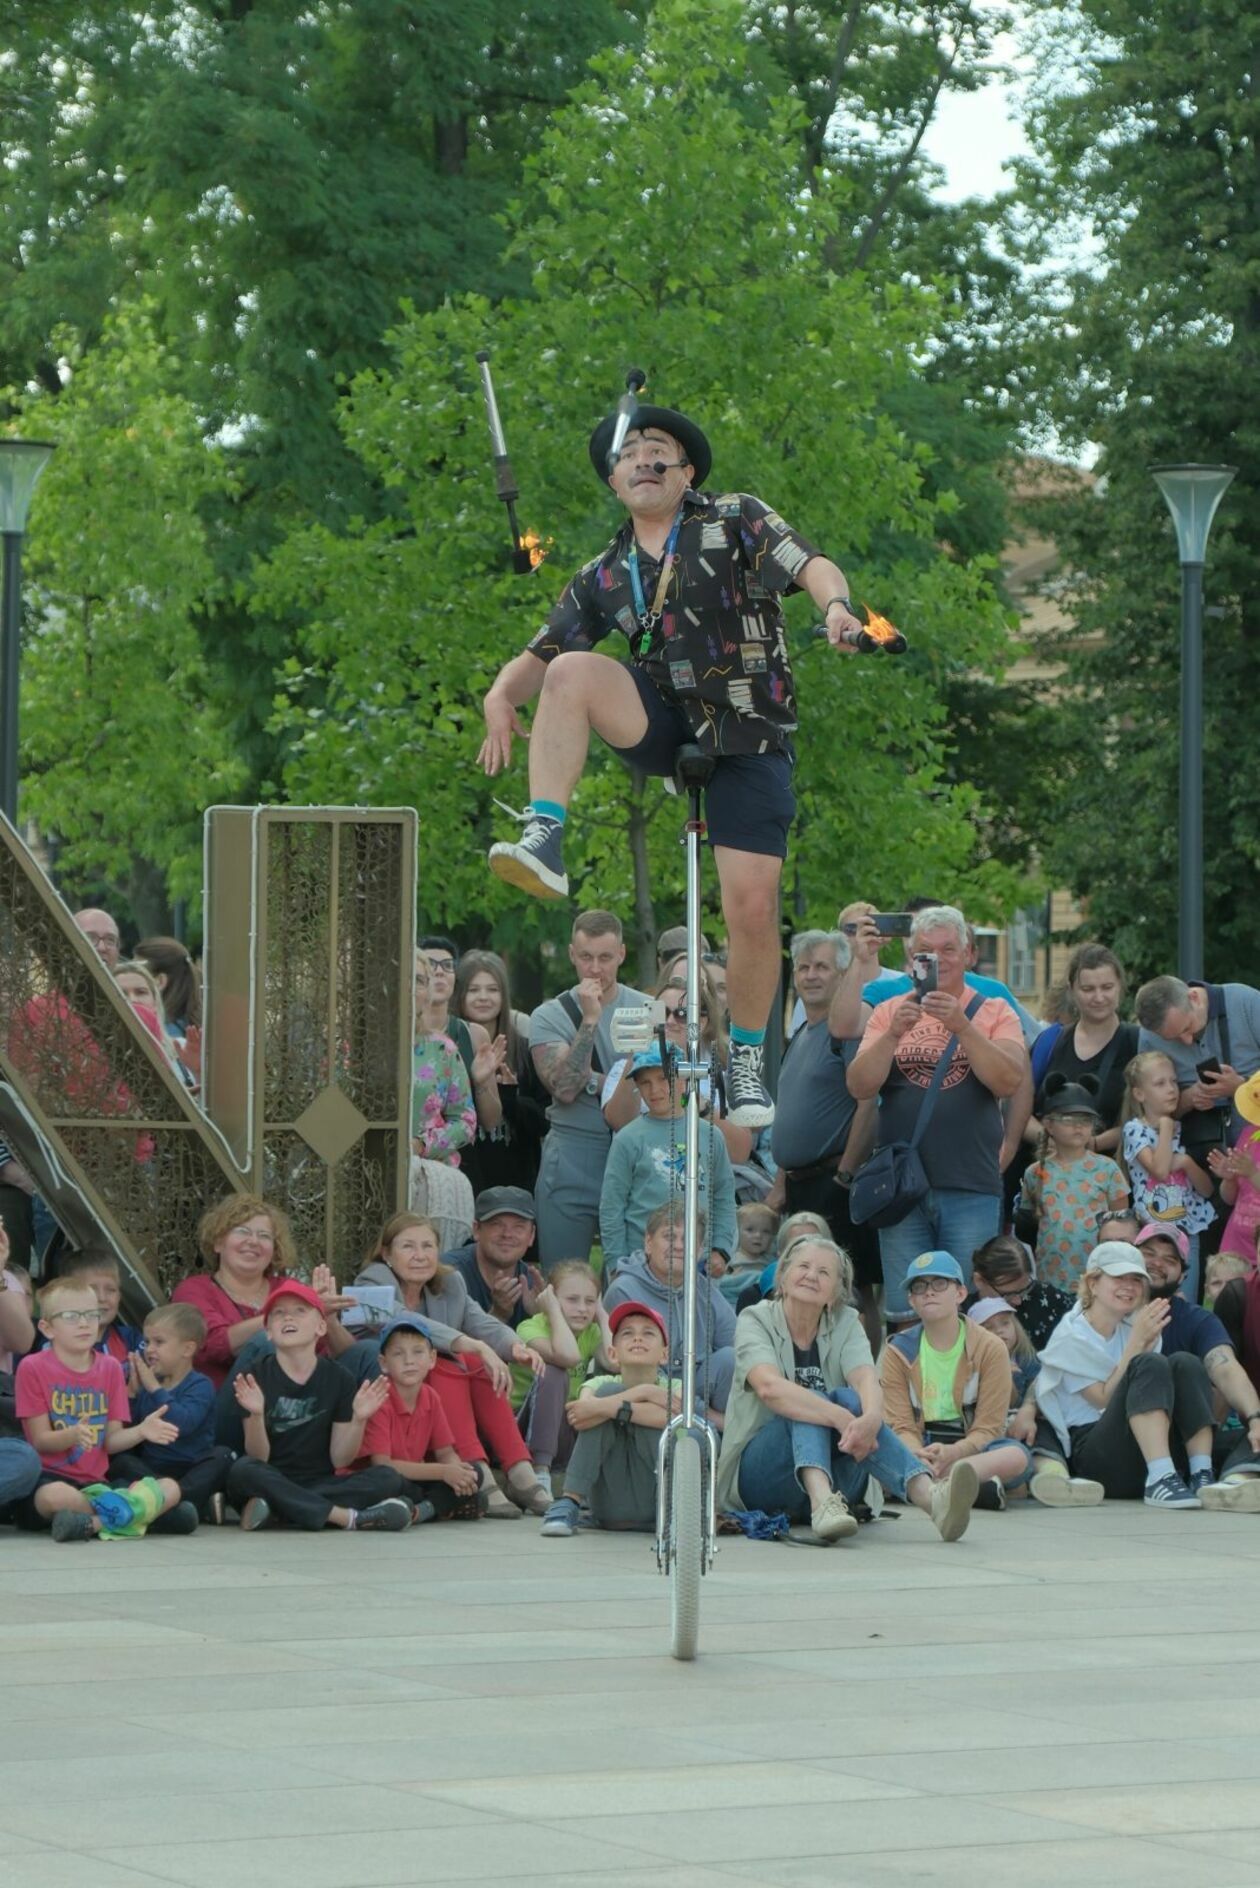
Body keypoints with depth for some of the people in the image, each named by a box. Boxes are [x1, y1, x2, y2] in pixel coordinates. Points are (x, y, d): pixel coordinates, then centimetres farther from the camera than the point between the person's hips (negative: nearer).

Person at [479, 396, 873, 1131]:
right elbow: (541, 655, 9)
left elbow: (810, 564, -13)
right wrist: (502, 696, -15)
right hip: (665, 728, 3)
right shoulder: (605, 577, 13)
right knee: (573, 671, -26)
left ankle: (748, 1060, 9)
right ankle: (544, 842, -32)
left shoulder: (736, 521, 2)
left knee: (753, 907, -10)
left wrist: (835, 603, -37)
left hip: (749, 739, -3)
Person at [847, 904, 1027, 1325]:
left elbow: (1009, 1081, -10)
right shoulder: (888, 1013, 11)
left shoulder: (993, 1013, 6)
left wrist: (961, 1026, -20)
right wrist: (895, 1033, -15)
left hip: (971, 1190, -2)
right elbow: (859, 1086, 0)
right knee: (905, 1316, 1)